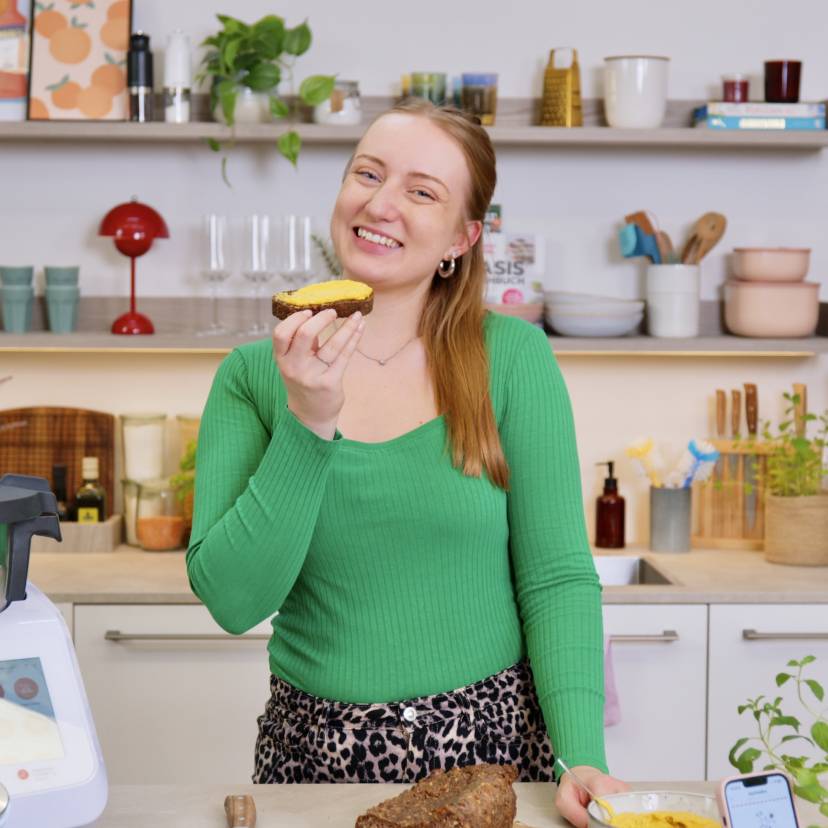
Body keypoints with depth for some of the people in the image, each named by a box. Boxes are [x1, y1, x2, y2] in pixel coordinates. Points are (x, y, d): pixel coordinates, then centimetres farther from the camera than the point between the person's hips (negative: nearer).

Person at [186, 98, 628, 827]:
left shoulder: (512, 357, -5)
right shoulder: (253, 376, -3)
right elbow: (232, 599, -11)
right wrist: (308, 425, -20)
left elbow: (557, 579, -7)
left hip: (489, 741, -1)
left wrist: (582, 759, -17)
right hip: (314, 749, 1)